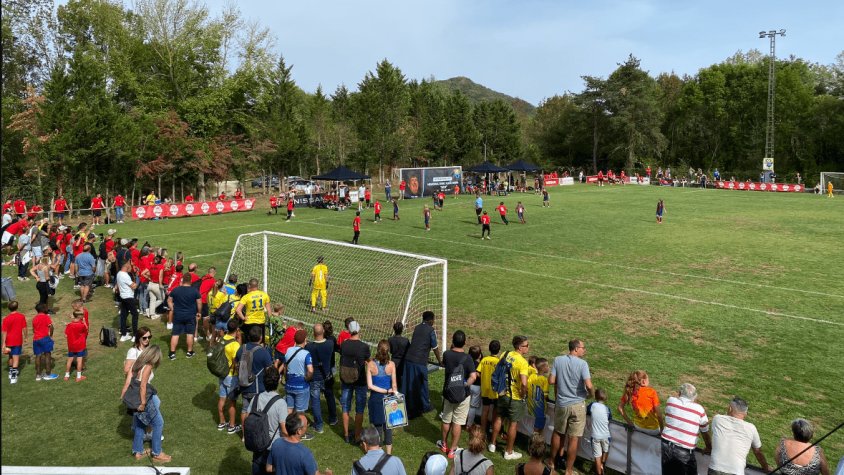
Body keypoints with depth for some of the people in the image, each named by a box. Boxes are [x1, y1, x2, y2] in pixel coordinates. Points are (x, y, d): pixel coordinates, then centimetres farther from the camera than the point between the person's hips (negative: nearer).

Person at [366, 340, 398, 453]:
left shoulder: (370, 364, -13)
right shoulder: (391, 365, -13)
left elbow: (370, 385, -13)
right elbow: (394, 385, -7)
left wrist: (386, 391, -10)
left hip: (375, 399, 0)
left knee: (377, 426, 12)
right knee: (388, 426, 14)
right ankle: (389, 453, 24)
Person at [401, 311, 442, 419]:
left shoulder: (417, 328, 15)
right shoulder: (431, 330, -3)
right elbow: (435, 348, 1)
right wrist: (440, 361, 17)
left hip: (408, 359, 5)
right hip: (420, 362, -5)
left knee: (408, 385, 10)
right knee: (422, 384, 13)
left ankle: (408, 410, 16)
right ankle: (425, 406, 30)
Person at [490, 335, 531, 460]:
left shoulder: (505, 355, -2)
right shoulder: (522, 362, -23)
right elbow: (524, 383, -31)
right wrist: (523, 395, -13)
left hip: (502, 393, 6)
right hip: (515, 397, -6)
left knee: (499, 418, 21)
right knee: (513, 424, 8)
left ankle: (492, 444, 35)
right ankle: (509, 452, 20)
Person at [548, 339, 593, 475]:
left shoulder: (558, 360, -5)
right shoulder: (582, 364, -15)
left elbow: (551, 381, -4)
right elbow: (588, 385, -21)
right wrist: (590, 394, 0)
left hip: (561, 404, 4)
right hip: (578, 405, -3)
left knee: (557, 432, 23)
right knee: (574, 439, 7)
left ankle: (552, 462, 36)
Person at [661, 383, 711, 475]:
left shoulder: (671, 401, 2)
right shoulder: (699, 409, -1)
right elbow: (705, 433, 9)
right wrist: (709, 448, 25)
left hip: (667, 445, 3)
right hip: (685, 451, -2)